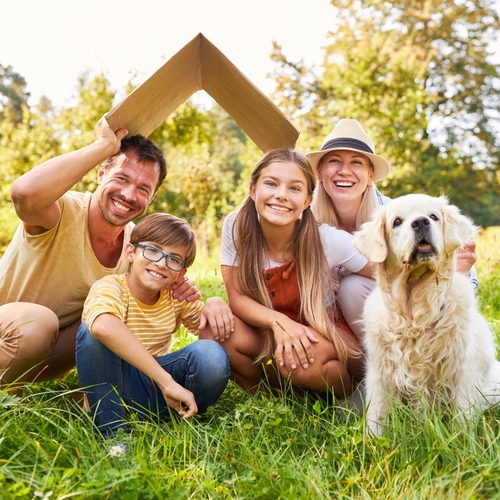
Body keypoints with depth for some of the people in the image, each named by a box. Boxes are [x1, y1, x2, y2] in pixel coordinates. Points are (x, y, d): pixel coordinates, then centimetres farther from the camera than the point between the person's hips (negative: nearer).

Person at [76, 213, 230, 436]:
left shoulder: (177, 296, -2)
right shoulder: (109, 288, -20)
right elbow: (103, 326, -44)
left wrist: (214, 304, -20)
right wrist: (167, 381, -45)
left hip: (153, 387, 4)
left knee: (211, 354, -24)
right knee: (91, 331, -32)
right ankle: (112, 429, -20)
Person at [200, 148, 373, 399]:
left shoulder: (326, 239, -21)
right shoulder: (236, 226, -15)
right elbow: (237, 297, -13)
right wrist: (279, 321, -31)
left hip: (324, 336, -2)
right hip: (267, 335, 3)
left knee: (302, 361, -34)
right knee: (216, 329, -25)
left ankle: (349, 396, 0)